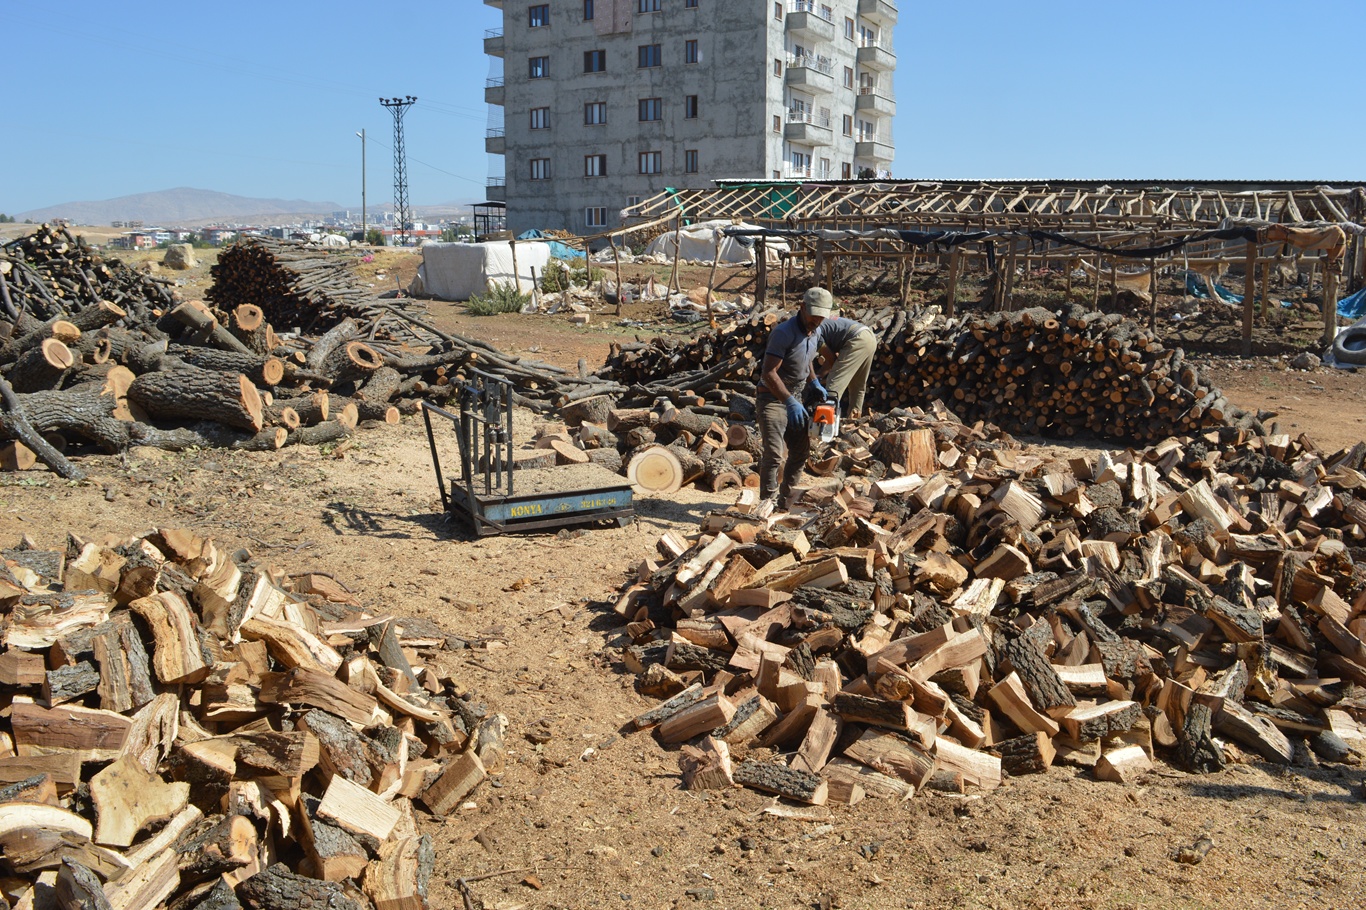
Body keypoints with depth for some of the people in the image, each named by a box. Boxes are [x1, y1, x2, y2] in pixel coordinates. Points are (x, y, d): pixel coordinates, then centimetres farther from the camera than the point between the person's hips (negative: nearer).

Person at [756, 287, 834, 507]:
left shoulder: (814, 334, 5)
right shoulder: (784, 332, -22)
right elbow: (769, 373, -26)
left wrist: (814, 382, 12)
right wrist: (790, 402, -31)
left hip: (795, 399, 9)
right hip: (772, 399, -9)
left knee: (801, 451, 12)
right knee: (774, 453, -17)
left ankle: (786, 498, 23)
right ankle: (768, 503, -13)